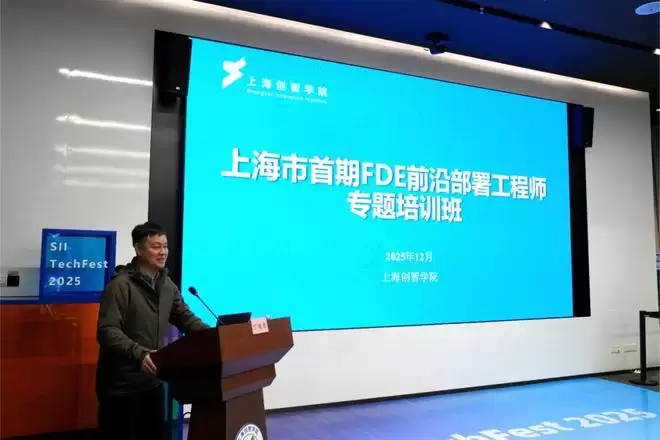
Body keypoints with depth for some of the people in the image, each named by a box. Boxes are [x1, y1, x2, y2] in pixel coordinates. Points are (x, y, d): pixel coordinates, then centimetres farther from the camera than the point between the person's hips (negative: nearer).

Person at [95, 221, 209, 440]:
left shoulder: (167, 285, 7)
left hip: (152, 380, 7)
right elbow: (107, 331, -21)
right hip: (120, 382, -7)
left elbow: (186, 319, 7)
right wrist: (139, 353, -35)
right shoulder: (121, 285, -15)